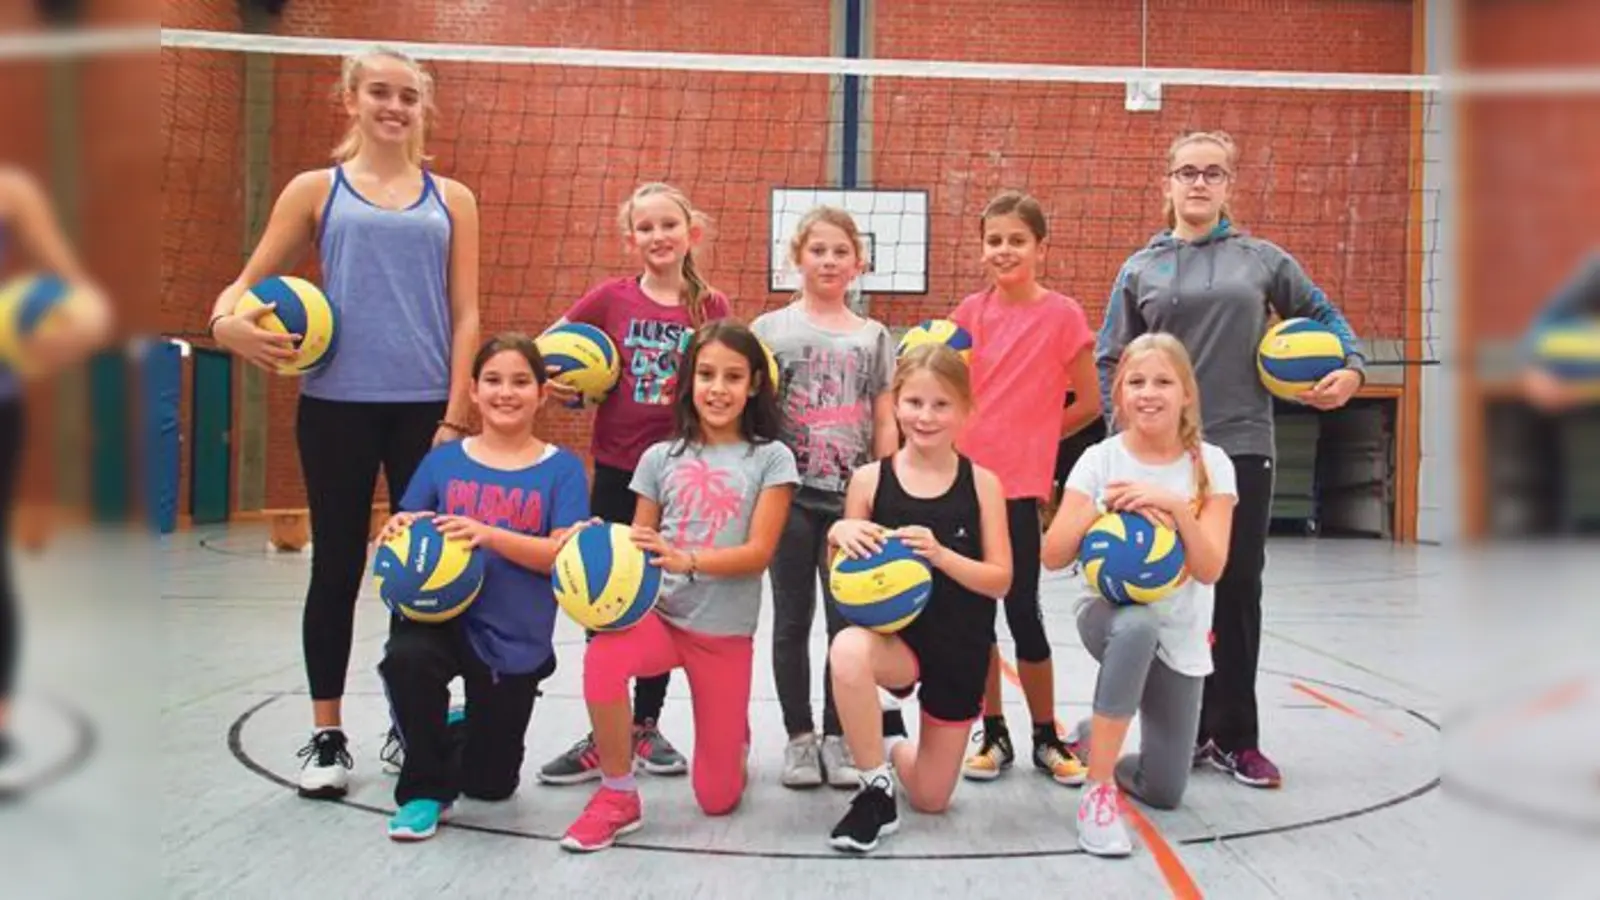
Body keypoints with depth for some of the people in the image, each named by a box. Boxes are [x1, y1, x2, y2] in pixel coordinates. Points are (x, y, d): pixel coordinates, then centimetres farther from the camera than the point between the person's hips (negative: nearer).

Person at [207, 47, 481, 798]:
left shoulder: (452, 199, 10)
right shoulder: (315, 190, 8)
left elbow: (465, 314, 5)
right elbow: (250, 281, 6)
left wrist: (456, 413, -4)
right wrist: (227, 320, -18)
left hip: (426, 405, 1)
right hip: (337, 403, -1)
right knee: (337, 567, 6)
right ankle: (326, 735, 17)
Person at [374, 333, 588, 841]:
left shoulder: (562, 469, -4)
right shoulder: (443, 460, 2)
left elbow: (566, 555, -13)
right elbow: (405, 532, 5)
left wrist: (490, 536, -26)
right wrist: (397, 531, -19)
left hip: (516, 640, 0)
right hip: (443, 614, 0)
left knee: (490, 785, 10)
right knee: (406, 658, -37)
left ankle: (463, 735, 48)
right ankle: (425, 787, -10)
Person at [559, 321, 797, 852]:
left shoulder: (771, 458, -4)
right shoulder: (661, 457, 4)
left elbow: (759, 551, -12)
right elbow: (638, 545, 7)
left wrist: (686, 558, -27)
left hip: (726, 633, -1)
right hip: (661, 614, 2)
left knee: (717, 799, 2)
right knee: (603, 656, -35)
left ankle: (734, 740, 41)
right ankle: (617, 798, -13)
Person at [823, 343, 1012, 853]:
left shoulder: (982, 483, -6)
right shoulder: (870, 479, -7)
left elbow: (1000, 580, -7)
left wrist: (940, 554, -24)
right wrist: (841, 536, -23)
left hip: (960, 648, 1)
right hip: (895, 635, -1)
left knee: (931, 800, 10)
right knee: (848, 649, -40)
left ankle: (894, 747, 48)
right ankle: (876, 790, -15)